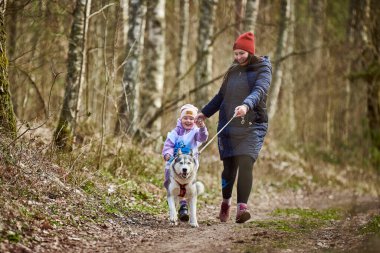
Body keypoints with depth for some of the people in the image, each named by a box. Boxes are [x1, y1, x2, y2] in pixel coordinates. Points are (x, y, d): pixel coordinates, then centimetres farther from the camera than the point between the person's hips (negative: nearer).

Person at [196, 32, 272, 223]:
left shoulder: (263, 70, -2)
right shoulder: (233, 71, 15)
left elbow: (259, 91, -22)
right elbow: (221, 96, 26)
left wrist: (246, 105, -40)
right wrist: (205, 112, 20)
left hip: (252, 125, -5)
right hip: (228, 126, 5)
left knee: (245, 164, -18)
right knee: (229, 166, 6)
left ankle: (242, 207, -24)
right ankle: (226, 203, 25)